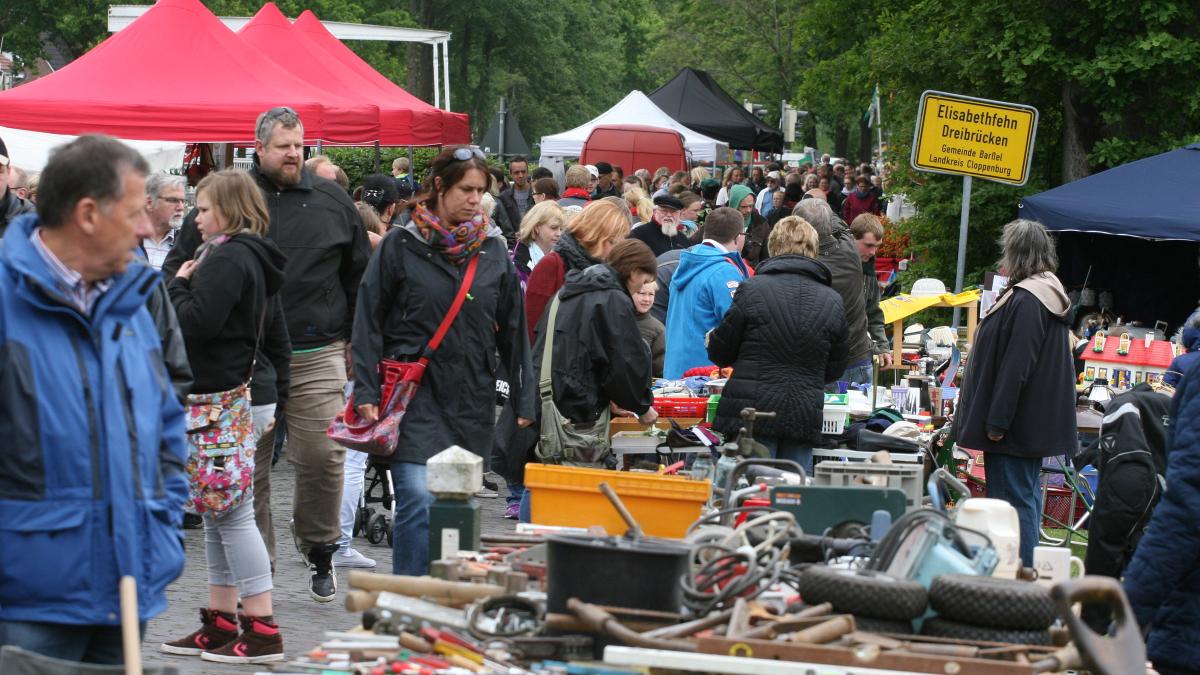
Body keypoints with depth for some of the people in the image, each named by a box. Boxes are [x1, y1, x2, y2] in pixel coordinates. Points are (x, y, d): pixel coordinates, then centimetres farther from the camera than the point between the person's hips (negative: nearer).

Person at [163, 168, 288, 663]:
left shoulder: (227, 257, -14)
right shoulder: (255, 257, 17)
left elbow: (197, 322, -22)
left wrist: (180, 284, -6)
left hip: (227, 400, -10)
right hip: (246, 392, 10)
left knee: (233, 516, -8)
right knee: (219, 516, 14)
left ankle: (262, 632, -7)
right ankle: (220, 624, 19)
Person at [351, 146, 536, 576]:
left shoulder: (493, 250, 10)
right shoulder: (401, 246, -1)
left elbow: (513, 328, 14)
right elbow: (369, 322, 0)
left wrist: (524, 399, 11)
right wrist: (366, 392, -8)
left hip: (473, 401, 4)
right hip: (415, 395, -4)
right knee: (419, 500, -14)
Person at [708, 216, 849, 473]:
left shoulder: (752, 290, -6)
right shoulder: (833, 301, 4)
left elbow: (719, 353, 1)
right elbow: (835, 369, 13)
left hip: (752, 412, -3)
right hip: (805, 419, 3)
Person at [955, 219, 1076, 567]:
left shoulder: (1025, 300, -19)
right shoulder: (1049, 294, 14)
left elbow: (1016, 366, -24)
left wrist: (997, 421, -23)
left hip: (1018, 422, -10)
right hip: (1040, 420, 10)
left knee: (1014, 498, -6)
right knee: (1025, 495, 16)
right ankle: (1028, 571, 24)